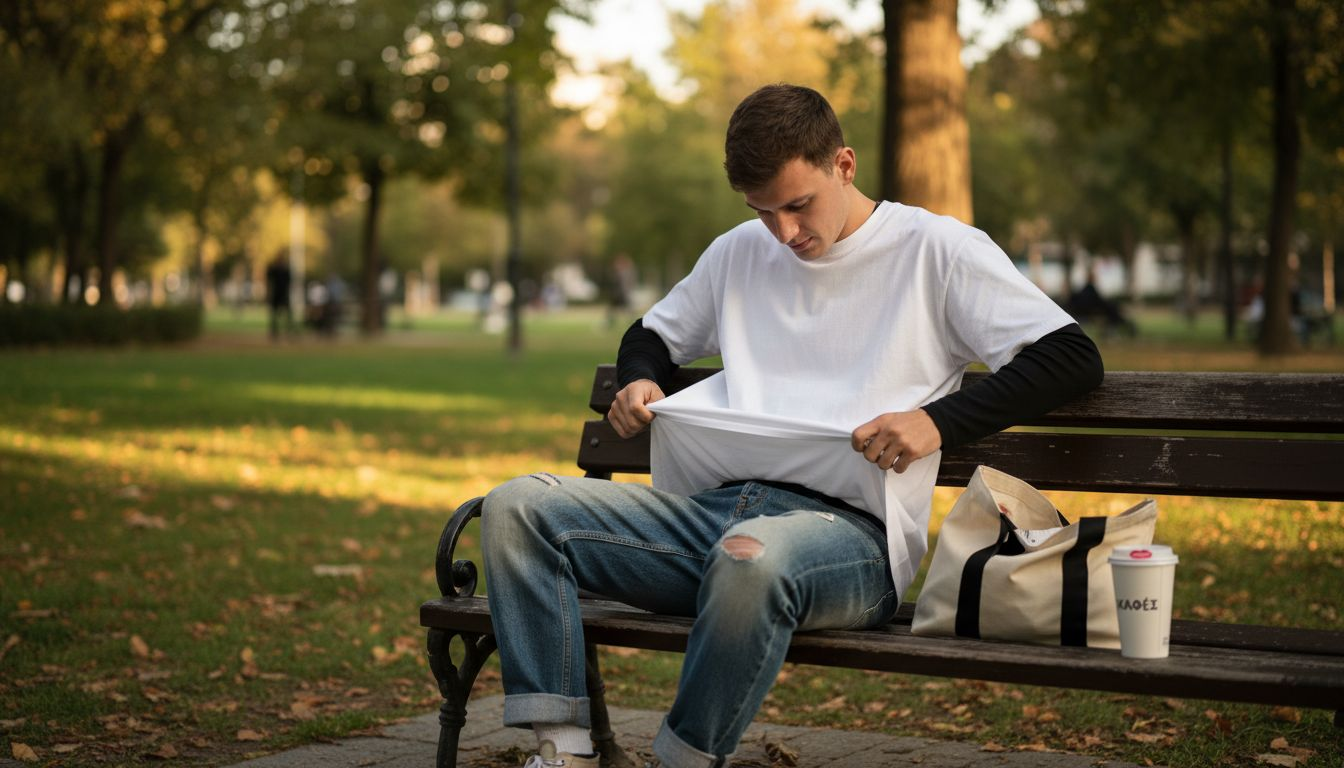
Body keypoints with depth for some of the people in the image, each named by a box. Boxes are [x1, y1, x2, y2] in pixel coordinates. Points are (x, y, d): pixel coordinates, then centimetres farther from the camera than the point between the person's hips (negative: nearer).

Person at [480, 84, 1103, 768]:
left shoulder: (936, 250, 7)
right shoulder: (738, 254, 24)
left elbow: (1074, 358, 0)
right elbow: (652, 334, 39)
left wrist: (936, 421, -12)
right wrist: (638, 382, 13)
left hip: (851, 526, -6)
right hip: (719, 504, 6)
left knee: (751, 558, -43)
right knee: (515, 509, -14)